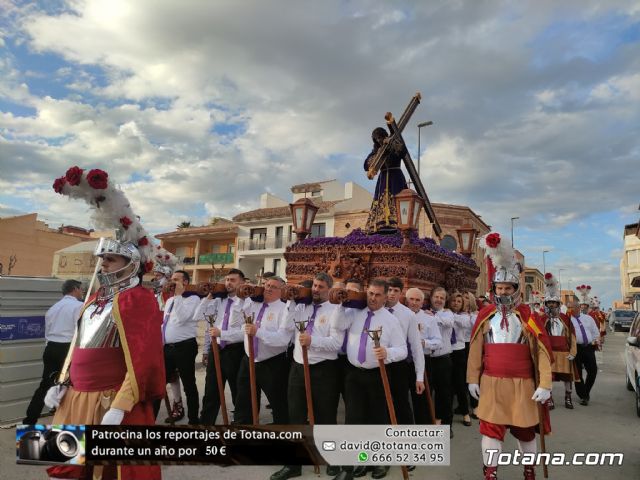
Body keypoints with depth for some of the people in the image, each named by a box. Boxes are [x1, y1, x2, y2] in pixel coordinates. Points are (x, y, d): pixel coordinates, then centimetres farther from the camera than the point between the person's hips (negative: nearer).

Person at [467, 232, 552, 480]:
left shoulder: (528, 316, -4)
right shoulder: (485, 315, 1)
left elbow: (542, 351, -4)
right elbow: (476, 348, 3)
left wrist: (545, 384, -9)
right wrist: (473, 378, 2)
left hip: (522, 384, 0)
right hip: (491, 382, 1)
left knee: (524, 429, 16)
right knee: (490, 428, 3)